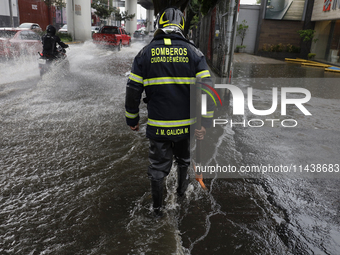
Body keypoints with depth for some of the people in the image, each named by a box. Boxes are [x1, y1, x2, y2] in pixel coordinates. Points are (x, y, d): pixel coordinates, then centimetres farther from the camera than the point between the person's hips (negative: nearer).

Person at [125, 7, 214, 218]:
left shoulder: (145, 53, -2)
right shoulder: (193, 52, -3)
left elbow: (133, 90, -3)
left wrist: (132, 119, 9)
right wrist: (205, 122, -4)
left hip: (157, 125, 0)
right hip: (185, 124, 1)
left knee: (158, 166, 17)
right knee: (183, 158, 27)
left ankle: (157, 207, 33)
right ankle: (182, 187, 53)